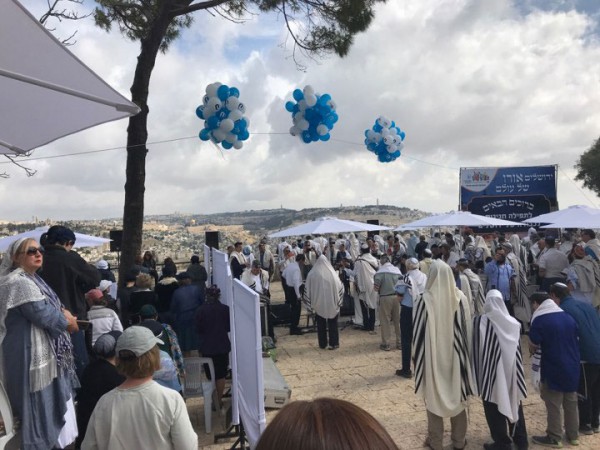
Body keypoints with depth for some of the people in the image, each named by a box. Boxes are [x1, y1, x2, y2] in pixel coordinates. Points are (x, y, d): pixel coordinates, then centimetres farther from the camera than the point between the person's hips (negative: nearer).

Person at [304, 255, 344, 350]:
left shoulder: (312, 274, -5)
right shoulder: (332, 273, -9)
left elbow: (308, 290, -1)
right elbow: (339, 287, -4)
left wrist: (310, 304, 6)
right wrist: (338, 302, 9)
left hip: (318, 303, 1)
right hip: (332, 303, -1)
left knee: (321, 324, 12)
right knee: (332, 323, 10)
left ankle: (322, 344, 18)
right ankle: (333, 343, 10)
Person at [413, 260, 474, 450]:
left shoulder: (424, 301, -18)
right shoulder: (460, 298, -11)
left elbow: (418, 333, -10)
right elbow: (466, 329, -3)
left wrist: (419, 355, 5)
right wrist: (463, 353, 10)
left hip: (432, 357, -2)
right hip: (455, 356, 2)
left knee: (434, 397, 14)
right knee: (457, 396, 19)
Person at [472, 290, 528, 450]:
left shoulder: (479, 321, -16)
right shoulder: (513, 322, -2)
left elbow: (476, 348, -11)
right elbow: (519, 350, 7)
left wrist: (477, 371, -1)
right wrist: (515, 370, 19)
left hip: (491, 372, -5)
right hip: (511, 370, 5)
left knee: (494, 408, 8)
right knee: (514, 404, 21)